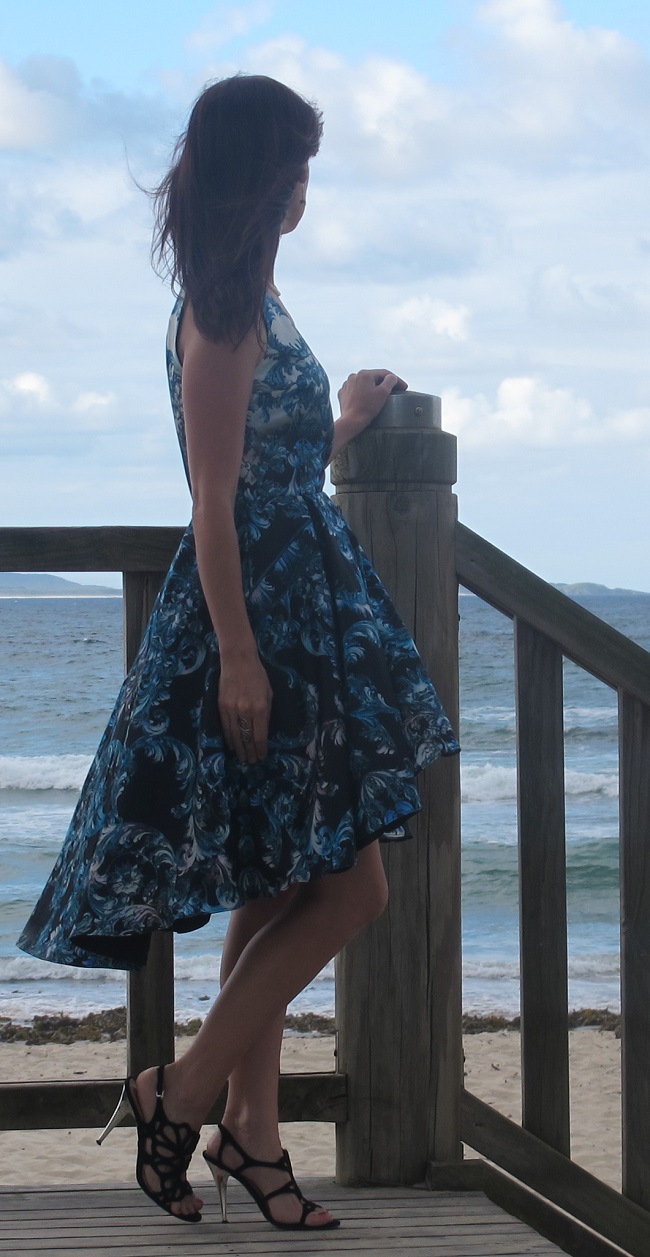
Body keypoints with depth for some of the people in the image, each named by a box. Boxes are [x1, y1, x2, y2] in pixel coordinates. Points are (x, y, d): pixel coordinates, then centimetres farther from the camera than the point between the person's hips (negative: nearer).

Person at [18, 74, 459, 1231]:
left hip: (299, 618, 10)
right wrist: (240, 657, -21)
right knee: (349, 888, -7)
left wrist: (347, 422, 33)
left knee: (279, 895, 11)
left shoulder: (252, 306, 13)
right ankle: (183, 1091, 0)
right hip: (252, 618, -10)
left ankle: (251, 1130, 16)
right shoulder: (223, 317, -16)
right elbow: (217, 504, -19)